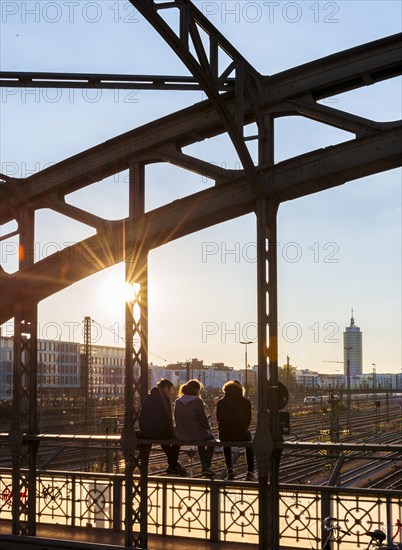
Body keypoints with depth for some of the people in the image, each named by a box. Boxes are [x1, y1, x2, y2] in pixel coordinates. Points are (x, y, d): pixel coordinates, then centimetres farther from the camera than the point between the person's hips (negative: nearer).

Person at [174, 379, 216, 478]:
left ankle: (204, 466, 35)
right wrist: (208, 429, 9)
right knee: (211, 437, 27)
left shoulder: (178, 402, 3)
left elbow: (177, 419, 9)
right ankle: (206, 467, 23)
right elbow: (203, 418, -11)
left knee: (203, 436, 36)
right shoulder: (197, 401, -14)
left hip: (181, 435, 6)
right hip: (195, 434, -6)